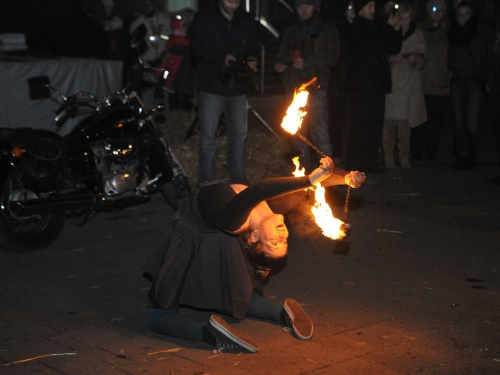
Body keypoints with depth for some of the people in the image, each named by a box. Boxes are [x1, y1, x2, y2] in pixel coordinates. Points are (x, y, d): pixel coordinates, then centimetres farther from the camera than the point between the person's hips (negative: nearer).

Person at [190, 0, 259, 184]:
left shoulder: (246, 21, 7)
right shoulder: (204, 19, -3)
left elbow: (253, 46, 14)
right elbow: (196, 49, -8)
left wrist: (252, 60, -10)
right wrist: (221, 58, -23)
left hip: (238, 86, 4)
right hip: (211, 85, -3)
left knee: (239, 134, 13)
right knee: (208, 136, 1)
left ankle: (239, 179, 26)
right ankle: (207, 181, 9)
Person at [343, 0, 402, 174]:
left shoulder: (377, 27, 17)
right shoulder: (356, 30, -5)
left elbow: (393, 49, 16)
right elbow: (373, 46, -19)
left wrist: (396, 30, 1)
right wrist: (389, 28, -12)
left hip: (378, 84, 7)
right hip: (363, 86, -7)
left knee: (375, 125, 7)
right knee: (362, 125, -9)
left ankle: (369, 162, 12)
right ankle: (354, 162, -3)